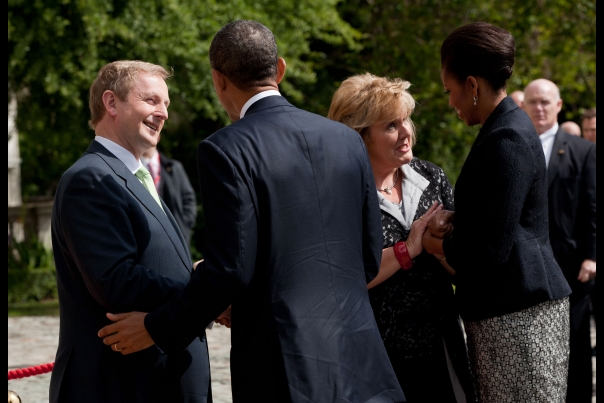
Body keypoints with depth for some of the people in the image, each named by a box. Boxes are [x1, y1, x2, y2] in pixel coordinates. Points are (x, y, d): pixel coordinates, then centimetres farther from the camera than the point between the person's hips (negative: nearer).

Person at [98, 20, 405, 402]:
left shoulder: (226, 150, -8)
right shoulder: (347, 140, 9)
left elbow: (230, 267, -13)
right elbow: (370, 258, 12)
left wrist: (157, 328, -1)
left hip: (286, 371, -5)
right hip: (360, 366, 5)